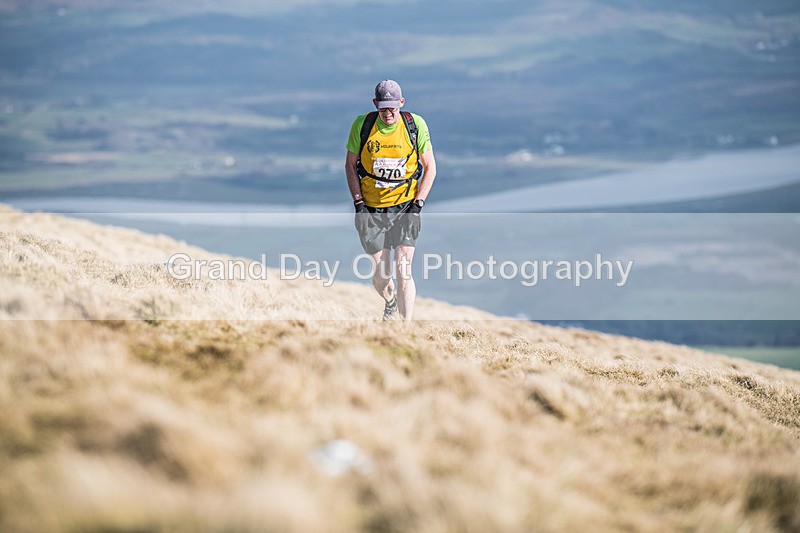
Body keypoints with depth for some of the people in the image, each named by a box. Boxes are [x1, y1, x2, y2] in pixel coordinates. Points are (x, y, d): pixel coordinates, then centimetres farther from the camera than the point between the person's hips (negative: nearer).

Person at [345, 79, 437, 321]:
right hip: (373, 208, 1)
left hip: (405, 207, -1)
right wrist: (358, 203, -3)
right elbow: (350, 165, 6)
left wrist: (418, 204, -7)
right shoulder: (362, 125, -5)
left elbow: (430, 167, 2)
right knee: (380, 274, 2)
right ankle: (390, 302, 36)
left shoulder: (415, 125, -6)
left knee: (403, 271, -13)